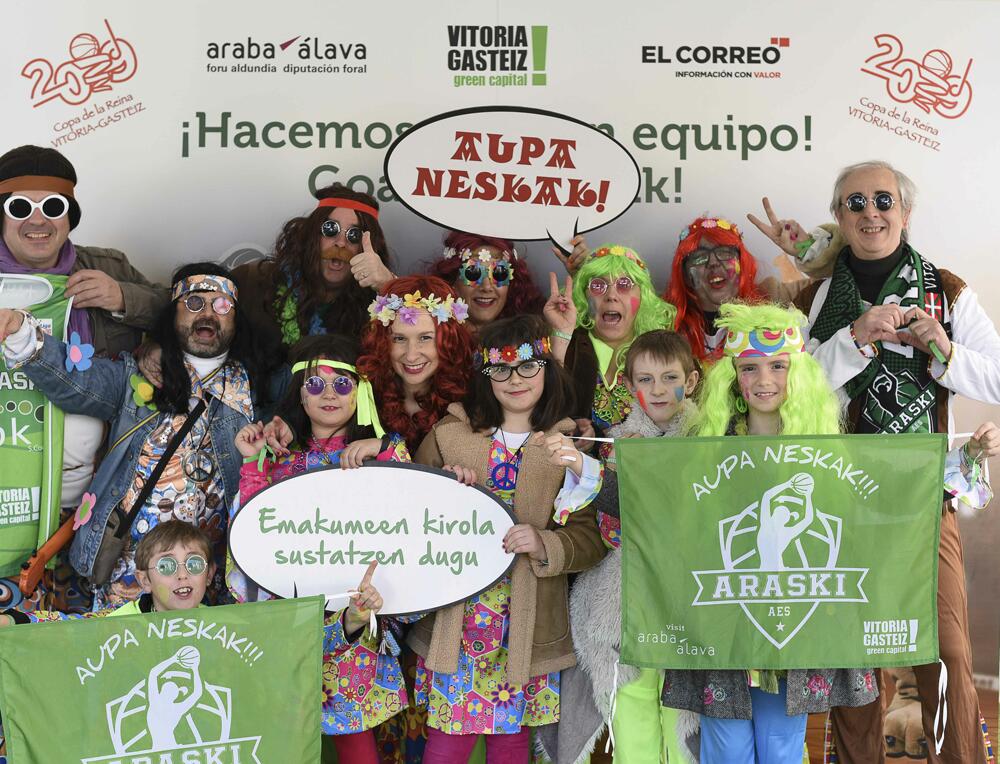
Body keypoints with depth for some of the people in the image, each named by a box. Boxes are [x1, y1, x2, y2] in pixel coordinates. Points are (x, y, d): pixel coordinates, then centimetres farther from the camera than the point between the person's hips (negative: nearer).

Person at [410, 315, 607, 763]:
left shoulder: (570, 448, 1)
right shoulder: (448, 435, 2)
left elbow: (592, 538, -3)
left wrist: (545, 545, -21)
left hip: (528, 624, 0)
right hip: (456, 619, 0)